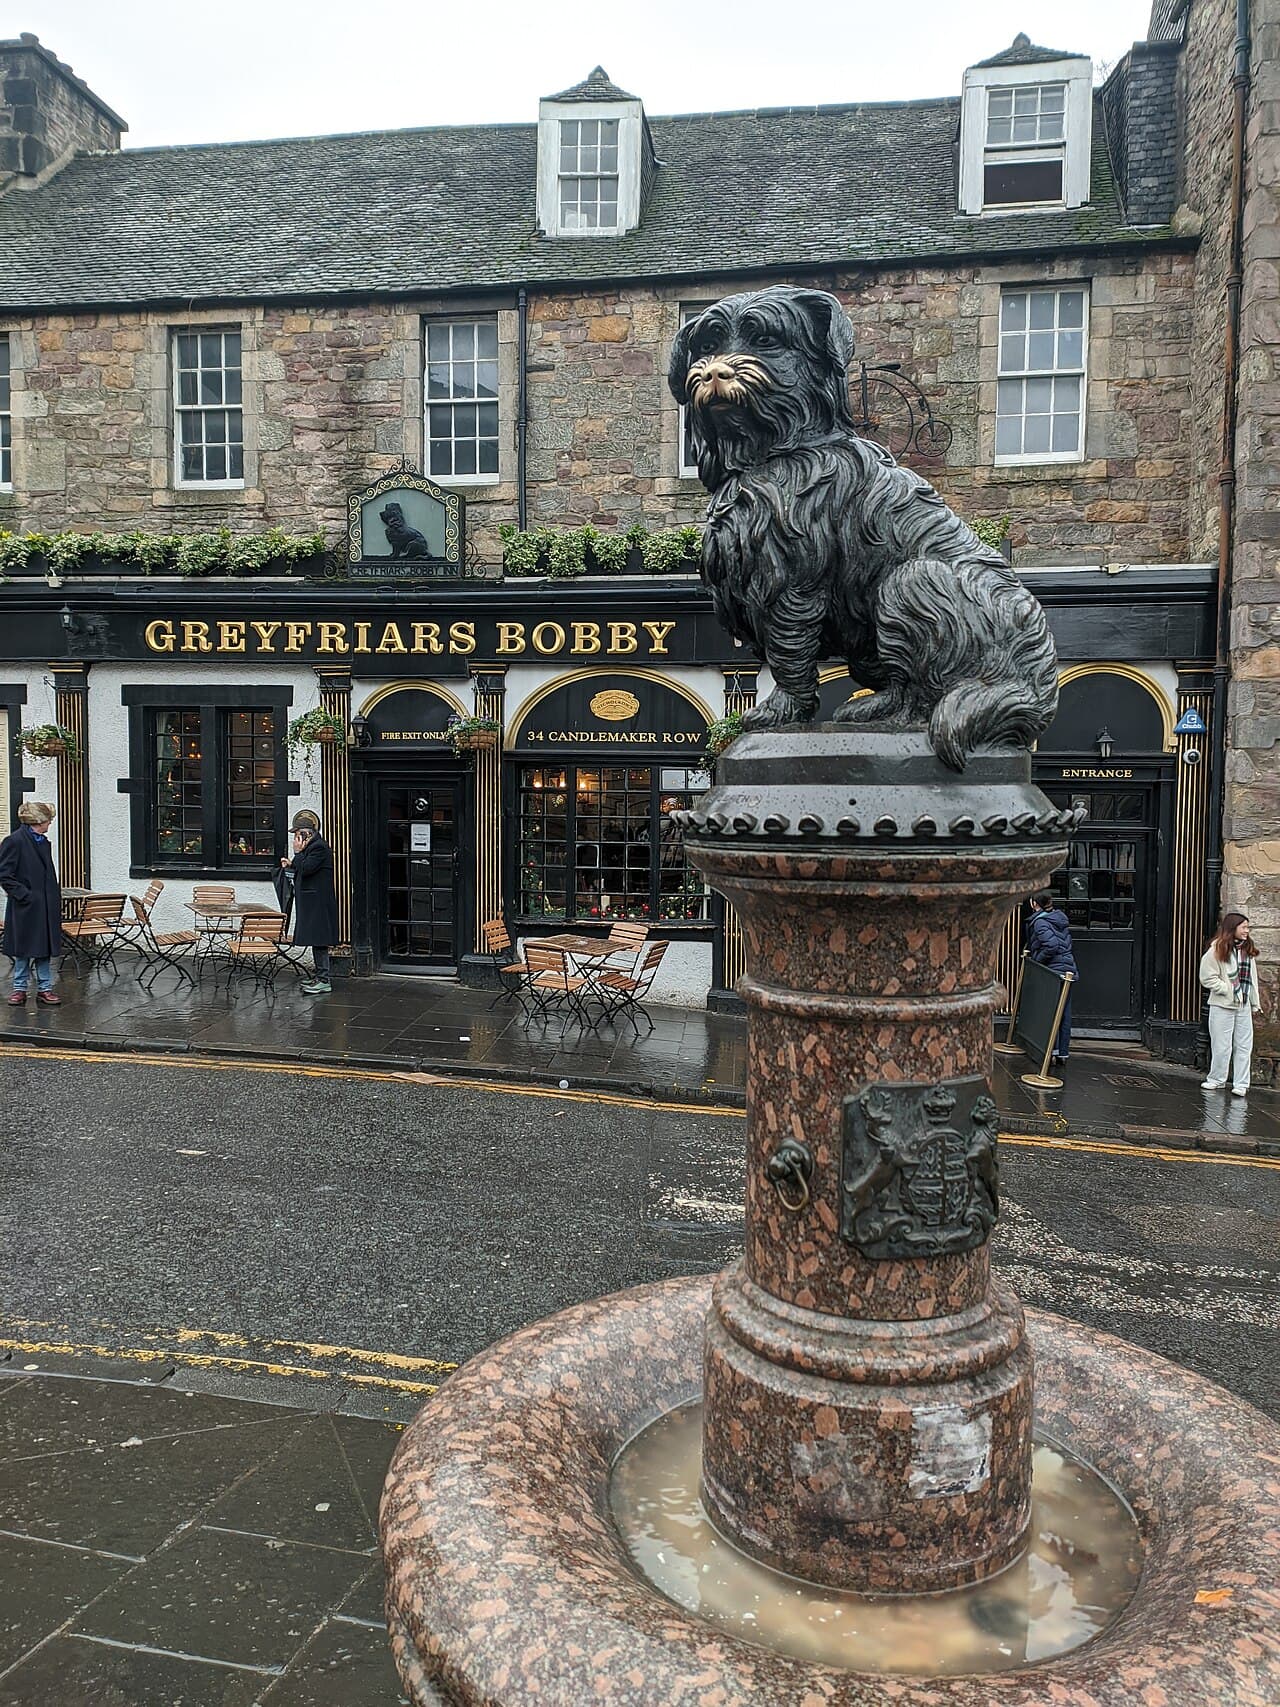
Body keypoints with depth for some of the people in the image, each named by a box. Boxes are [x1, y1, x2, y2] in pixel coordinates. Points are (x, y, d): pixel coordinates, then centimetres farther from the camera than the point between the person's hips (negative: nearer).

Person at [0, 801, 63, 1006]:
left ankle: (44, 989, 14)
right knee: (23, 950, 4)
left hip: (46, 906, 6)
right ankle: (19, 989, 15)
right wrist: (24, 895, -16)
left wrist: (56, 900, 9)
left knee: (45, 949, 8)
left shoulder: (44, 842, 11)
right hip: (25, 907, -6)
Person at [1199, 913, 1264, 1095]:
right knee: (1222, 1047, 2)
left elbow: (1252, 978, 13)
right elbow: (1207, 978, -11)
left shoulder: (1248, 950, 8)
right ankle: (1216, 1079, 18)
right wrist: (1228, 989, -15)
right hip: (1222, 1006, -5)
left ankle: (1241, 1084, 12)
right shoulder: (1217, 950, -10)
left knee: (1244, 1046, 5)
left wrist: (1255, 1003, 12)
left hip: (1244, 1007, 5)